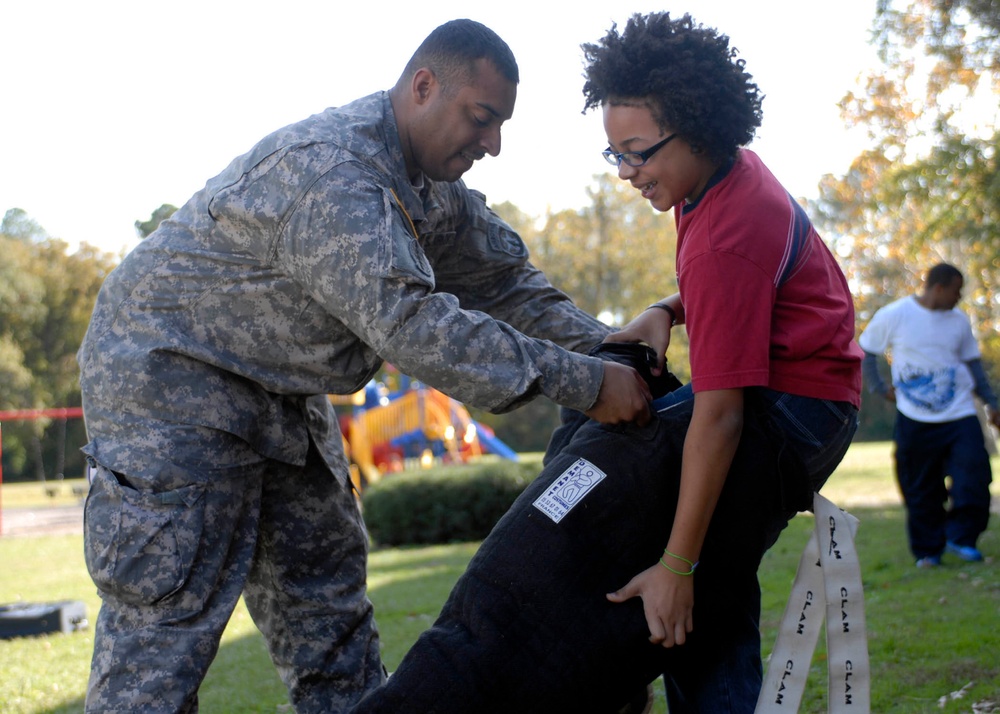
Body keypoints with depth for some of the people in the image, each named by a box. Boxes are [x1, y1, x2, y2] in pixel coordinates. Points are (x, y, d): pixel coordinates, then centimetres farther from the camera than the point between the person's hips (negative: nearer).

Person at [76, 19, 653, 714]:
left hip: (280, 395, 10)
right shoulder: (329, 170, -29)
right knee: (167, 622, -10)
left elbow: (503, 277, 12)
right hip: (171, 375, -10)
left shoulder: (427, 181, 3)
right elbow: (412, 324, -36)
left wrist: (606, 346, -5)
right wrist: (584, 382, -34)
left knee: (327, 594, 11)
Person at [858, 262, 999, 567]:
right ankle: (927, 550, 15)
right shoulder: (893, 316, -4)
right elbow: (865, 350, 7)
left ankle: (961, 537, 2)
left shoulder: (958, 320, 7)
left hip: (960, 415, 3)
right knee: (921, 489, 2)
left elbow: (972, 363, 17)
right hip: (915, 420, -3)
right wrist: (879, 387, 2)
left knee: (973, 477, -12)